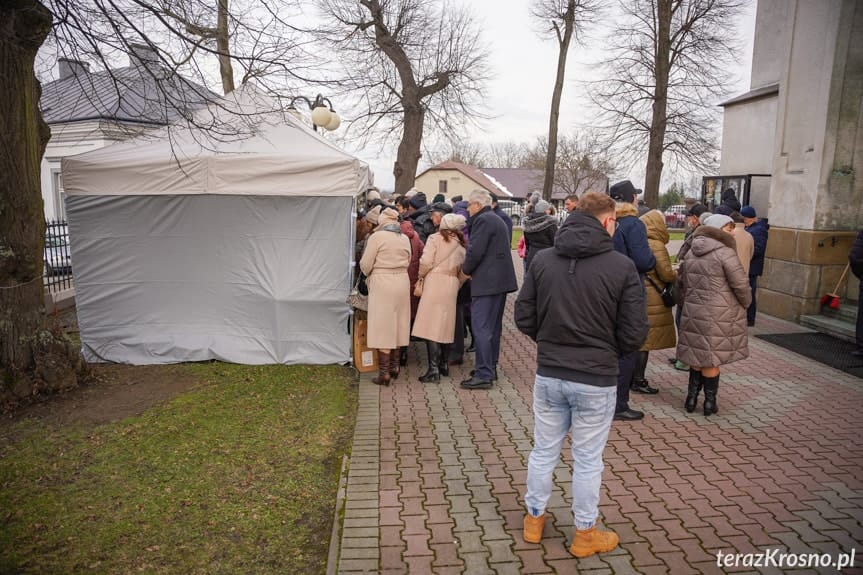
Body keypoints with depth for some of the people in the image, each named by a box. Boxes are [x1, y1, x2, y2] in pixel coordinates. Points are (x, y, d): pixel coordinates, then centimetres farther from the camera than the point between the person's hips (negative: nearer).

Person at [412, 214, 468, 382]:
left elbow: (426, 262, -9)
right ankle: (444, 365, 24)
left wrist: (421, 276, 8)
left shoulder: (435, 238, -2)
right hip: (452, 285, 6)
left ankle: (433, 370, -10)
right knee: (445, 324, 16)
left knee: (431, 325, -6)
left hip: (435, 282, -5)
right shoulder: (461, 245, 12)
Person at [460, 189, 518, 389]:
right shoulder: (498, 221, 20)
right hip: (501, 280, 10)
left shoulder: (483, 220, -10)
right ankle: (490, 368, 24)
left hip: (486, 281, -10)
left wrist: (466, 270, -2)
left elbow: (475, 251, -19)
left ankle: (483, 375, -8)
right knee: (493, 326, 15)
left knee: (481, 328, -8)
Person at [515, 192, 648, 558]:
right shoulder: (622, 266, -12)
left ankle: (534, 520, 35)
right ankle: (585, 535, 31)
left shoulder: (543, 260, -3)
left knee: (544, 451, 18)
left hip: (549, 374, 3)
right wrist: (608, 352, 11)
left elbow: (523, 317, 0)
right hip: (596, 380, -3)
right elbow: (634, 334, -9)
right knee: (588, 459, 13)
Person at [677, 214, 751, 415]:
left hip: (693, 313, 6)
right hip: (719, 317, -6)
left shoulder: (691, 252, 10)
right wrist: (745, 303, 5)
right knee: (711, 360, 4)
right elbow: (741, 284, -13)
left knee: (697, 357, 16)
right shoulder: (725, 253, -13)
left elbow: (682, 282, 17)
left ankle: (691, 399, 21)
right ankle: (709, 404, 16)